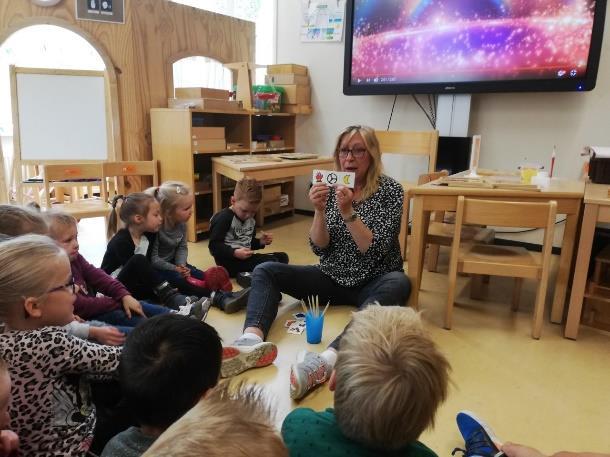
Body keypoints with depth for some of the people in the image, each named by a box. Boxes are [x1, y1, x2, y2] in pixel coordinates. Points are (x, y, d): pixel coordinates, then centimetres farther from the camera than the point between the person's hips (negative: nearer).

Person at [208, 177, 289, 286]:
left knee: (282, 257, 0)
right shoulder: (223, 218, -14)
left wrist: (261, 242, 3)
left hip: (245, 258, 10)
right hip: (228, 261, -10)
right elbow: (214, 246, -17)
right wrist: (235, 253, -28)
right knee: (271, 262, -23)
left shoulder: (251, 220, 12)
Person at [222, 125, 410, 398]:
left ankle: (327, 360, -57)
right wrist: (320, 211, -21)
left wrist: (348, 212, -27)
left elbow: (375, 250, -17)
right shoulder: (331, 188, 1)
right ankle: (253, 340, -39)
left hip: (373, 283, -3)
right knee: (265, 271, -10)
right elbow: (319, 248, -5)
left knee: (398, 284, -38)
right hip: (333, 278, 4)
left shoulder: (389, 190, -8)